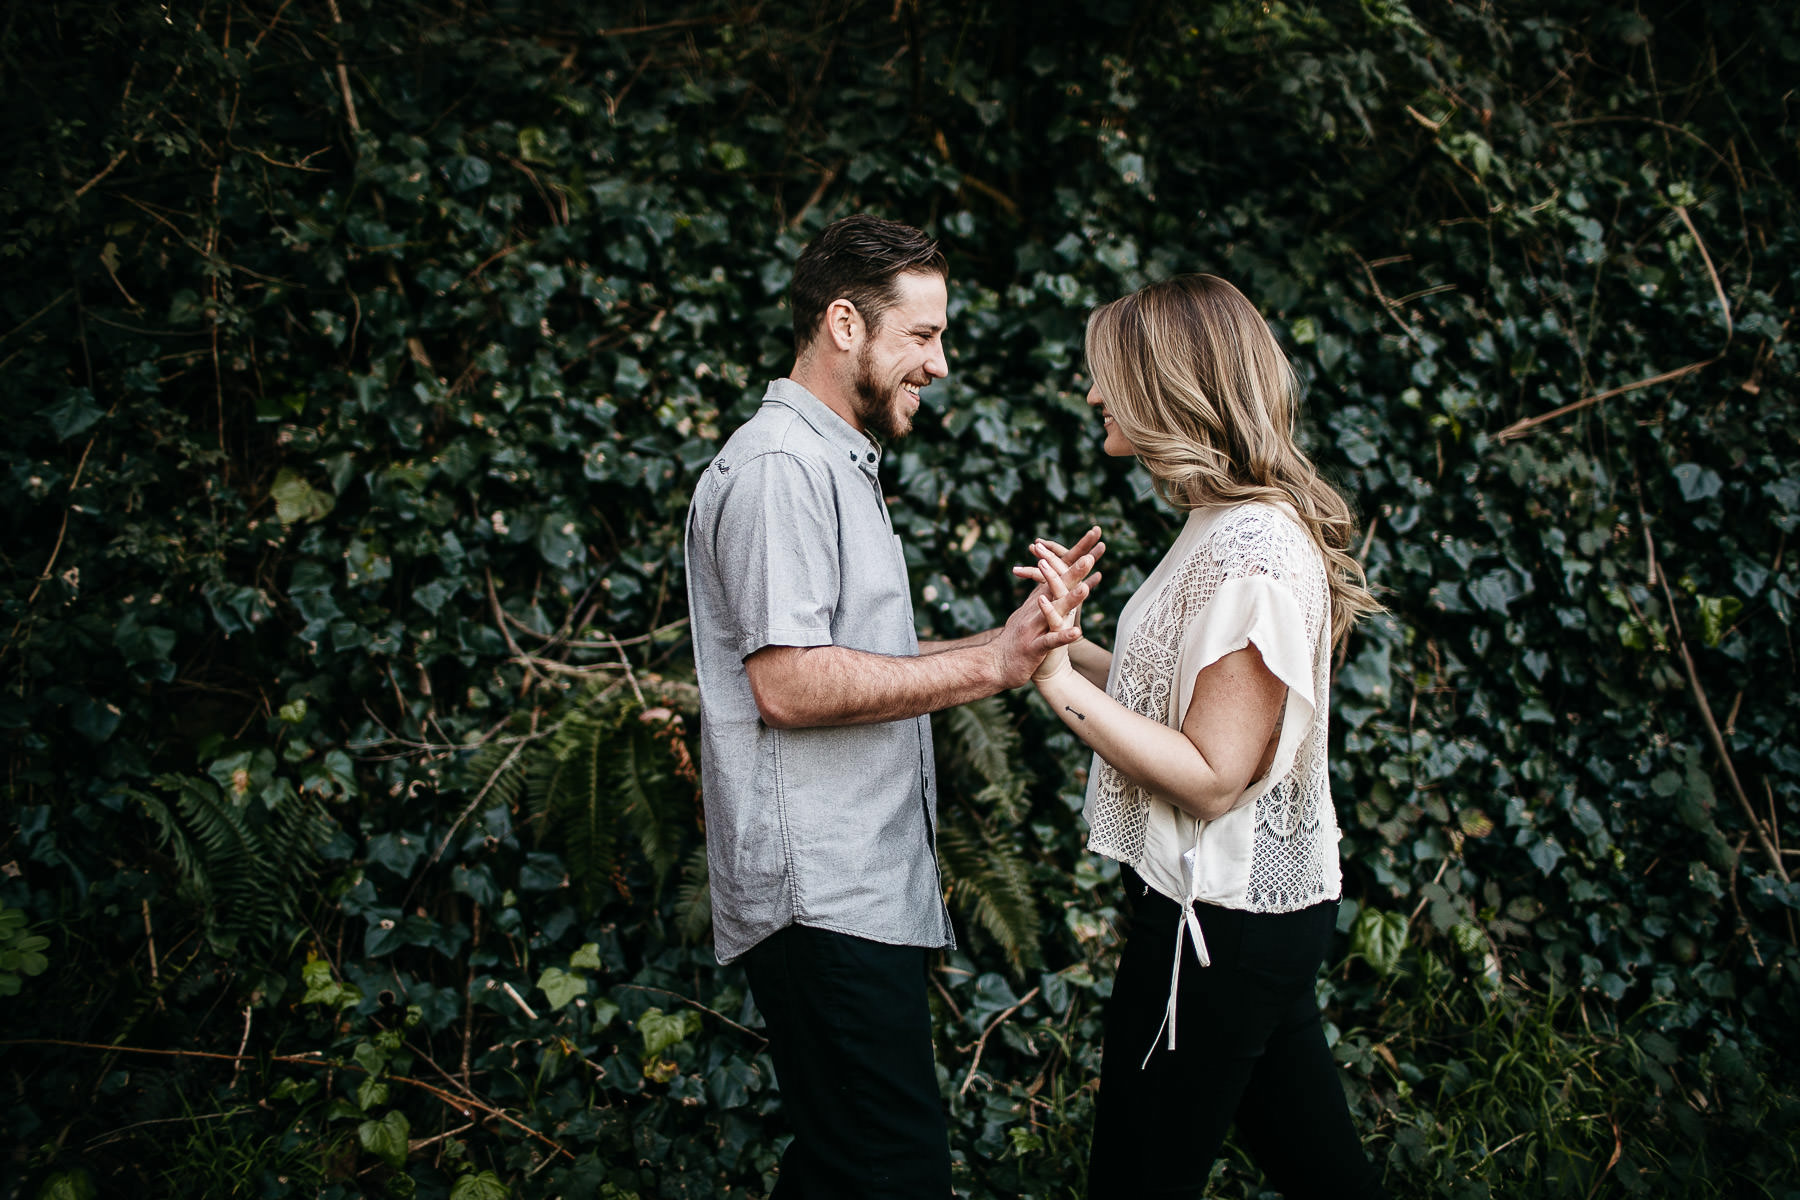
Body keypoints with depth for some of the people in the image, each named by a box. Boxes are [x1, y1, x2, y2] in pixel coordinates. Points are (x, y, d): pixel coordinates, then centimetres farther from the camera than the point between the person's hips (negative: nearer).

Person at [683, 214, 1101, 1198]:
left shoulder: (839, 466, 23)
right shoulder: (779, 464, -11)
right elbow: (789, 683, -20)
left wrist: (1014, 634, 12)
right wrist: (991, 666, -18)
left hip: (867, 888, 10)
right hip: (821, 897, -10)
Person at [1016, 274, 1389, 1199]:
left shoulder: (1250, 552, -22)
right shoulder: (1228, 528, 9)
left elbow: (1211, 778, -22)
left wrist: (1059, 680, -22)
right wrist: (1069, 645, 5)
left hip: (1221, 916, -10)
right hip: (1261, 902, 10)